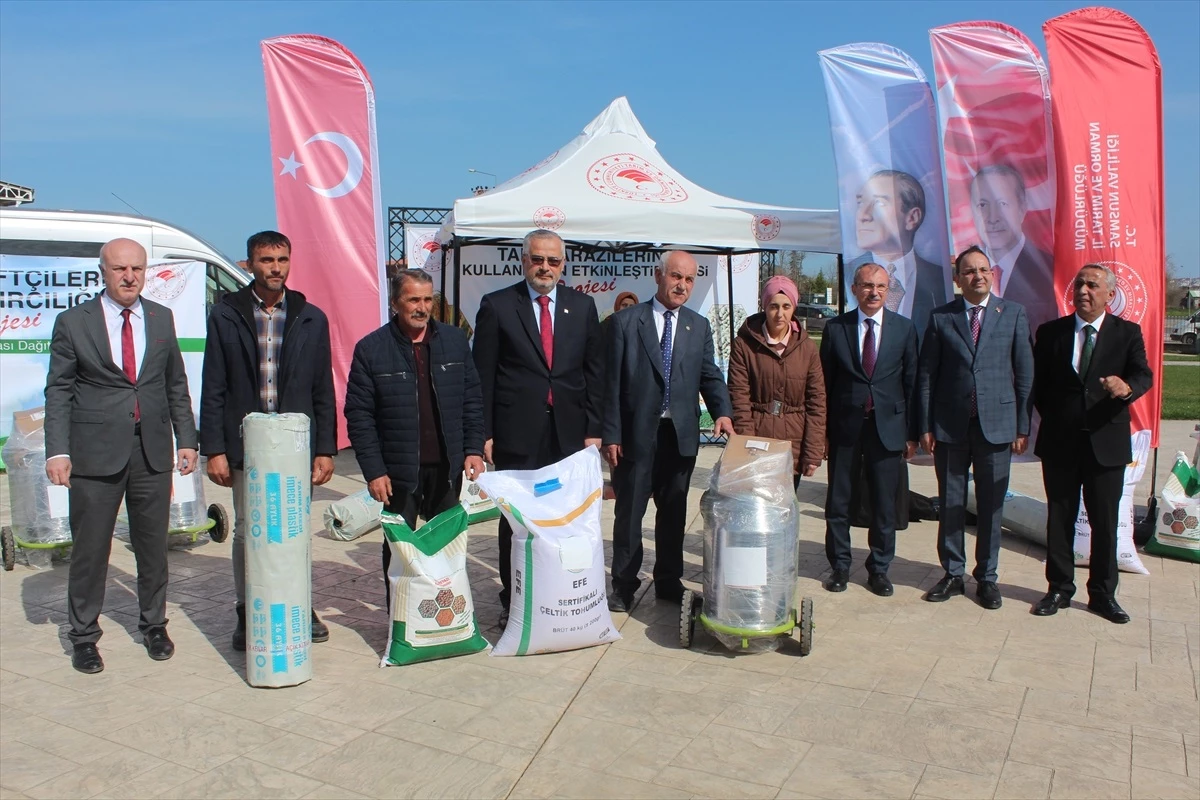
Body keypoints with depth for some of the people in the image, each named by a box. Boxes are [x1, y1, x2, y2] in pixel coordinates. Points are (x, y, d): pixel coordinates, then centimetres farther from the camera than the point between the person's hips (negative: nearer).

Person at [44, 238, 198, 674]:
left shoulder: (161, 318, 8)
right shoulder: (73, 322, 0)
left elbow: (176, 385, 12)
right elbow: (58, 391, -1)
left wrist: (186, 439, 7)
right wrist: (57, 451, -9)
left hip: (153, 449, 3)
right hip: (95, 452, -2)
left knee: (153, 544, 12)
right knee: (90, 547, 5)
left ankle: (153, 624, 29)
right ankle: (83, 635, 21)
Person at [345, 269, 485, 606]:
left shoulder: (455, 340, 4)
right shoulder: (371, 349, -5)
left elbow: (472, 399, 8)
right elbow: (359, 415, -6)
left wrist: (474, 448, -1)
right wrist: (373, 470, -11)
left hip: (447, 466, 3)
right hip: (399, 470, -2)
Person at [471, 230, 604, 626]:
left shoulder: (582, 306, 9)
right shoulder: (496, 306, 1)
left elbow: (595, 371, 9)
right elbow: (483, 376, 0)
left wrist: (593, 428, 3)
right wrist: (483, 434, -4)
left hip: (569, 432, 2)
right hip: (517, 433, -2)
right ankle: (512, 602, 19)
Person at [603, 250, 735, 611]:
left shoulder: (699, 326, 9)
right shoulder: (625, 321, -3)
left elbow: (710, 375, 6)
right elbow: (612, 382, -4)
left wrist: (722, 412, -14)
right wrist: (611, 434, -8)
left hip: (681, 434, 3)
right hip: (637, 434, -3)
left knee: (674, 511, 13)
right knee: (629, 512, 6)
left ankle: (669, 581, 27)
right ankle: (623, 585, 18)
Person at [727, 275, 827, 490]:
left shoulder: (807, 348, 5)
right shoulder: (745, 344, -1)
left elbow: (817, 403, 4)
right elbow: (739, 399, -5)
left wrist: (813, 454, -2)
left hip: (792, 450, 2)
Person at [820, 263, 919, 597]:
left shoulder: (904, 328, 4)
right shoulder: (835, 328, 2)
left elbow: (912, 382, 4)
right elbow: (825, 382, 3)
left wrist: (912, 433, 1)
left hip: (887, 427, 0)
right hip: (845, 426, 0)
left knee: (884, 504, 8)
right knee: (838, 501, 7)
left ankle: (879, 568, 22)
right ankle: (839, 566, 22)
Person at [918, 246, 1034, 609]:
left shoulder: (1013, 313, 4)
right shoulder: (941, 317, 3)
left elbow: (1025, 373, 3)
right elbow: (926, 375, 4)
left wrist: (1023, 427, -1)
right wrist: (925, 426, -1)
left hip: (996, 425, 0)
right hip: (950, 426, 0)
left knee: (991, 506, 7)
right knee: (950, 504, 8)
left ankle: (987, 577, 21)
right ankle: (952, 574, 22)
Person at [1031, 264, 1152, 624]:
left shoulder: (1127, 333, 3)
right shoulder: (1050, 332, 5)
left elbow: (1143, 375, -9)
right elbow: (1038, 382, 6)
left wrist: (1127, 387, -31)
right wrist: (1053, 416, -2)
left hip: (1106, 443, -1)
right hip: (1059, 442, 1)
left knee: (1105, 521, 7)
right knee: (1059, 518, 8)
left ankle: (1103, 594, 19)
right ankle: (1059, 589, 20)